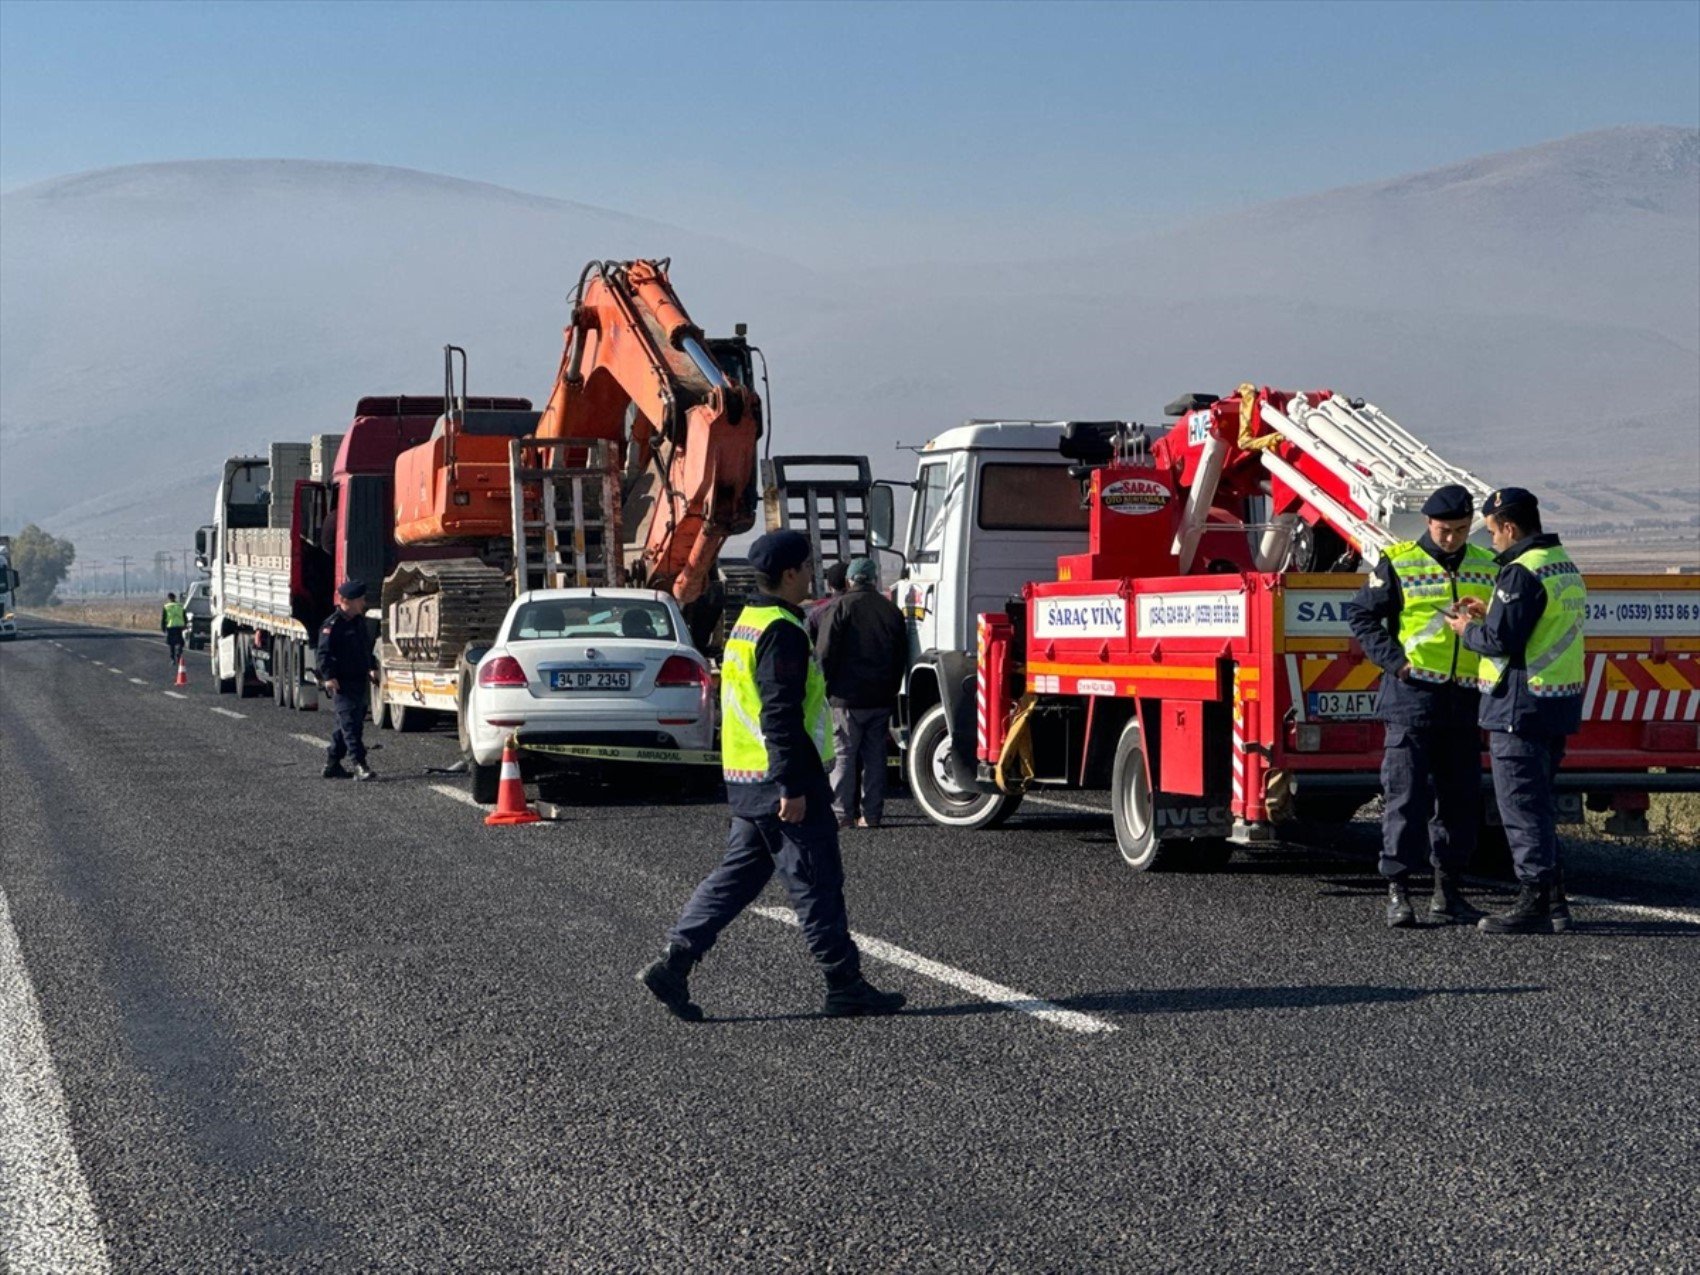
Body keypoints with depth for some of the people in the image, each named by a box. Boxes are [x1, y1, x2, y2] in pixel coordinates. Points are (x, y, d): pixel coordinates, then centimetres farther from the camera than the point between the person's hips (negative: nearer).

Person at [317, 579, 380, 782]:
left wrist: (372, 668, 12)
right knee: (350, 723, -12)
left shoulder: (360, 622, 15)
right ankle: (359, 766, -17)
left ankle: (331, 764, 22)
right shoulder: (332, 626, -12)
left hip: (359, 682, 9)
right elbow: (324, 653, -15)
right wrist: (329, 677, -23)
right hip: (342, 684, -9)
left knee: (347, 725, 13)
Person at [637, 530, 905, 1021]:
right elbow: (781, 716, -22)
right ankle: (845, 986, 5)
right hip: (780, 780, -10)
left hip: (746, 779, 10)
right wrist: (793, 787, -22)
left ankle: (673, 965, 7)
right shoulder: (783, 632, -16)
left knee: (737, 876, 12)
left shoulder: (746, 624, 16)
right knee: (817, 883, -2)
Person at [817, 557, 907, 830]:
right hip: (881, 699, 5)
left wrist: (824, 690, -1)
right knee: (875, 757, 9)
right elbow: (901, 658, 15)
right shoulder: (892, 611, 10)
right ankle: (871, 815, 10)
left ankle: (842, 815, -4)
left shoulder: (842, 607, -6)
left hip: (847, 697, -5)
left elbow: (825, 653, -9)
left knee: (843, 756, -2)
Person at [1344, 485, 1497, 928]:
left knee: (1460, 798, 8)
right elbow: (1360, 615, -1)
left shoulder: (1486, 567, 11)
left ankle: (1448, 891, 17)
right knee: (1405, 794, -6)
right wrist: (1393, 660, -10)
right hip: (1412, 695, -4)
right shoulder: (1398, 563, -3)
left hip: (1465, 699, 5)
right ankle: (1398, 891, -3)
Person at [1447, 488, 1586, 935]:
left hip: (1522, 707, -10)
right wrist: (1490, 613, 16)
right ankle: (1554, 900, 21)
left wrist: (1467, 631, -1)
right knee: (1539, 805, 18)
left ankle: (1535, 905, -2)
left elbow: (1501, 641, -20)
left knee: (1522, 806, -4)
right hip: (1560, 702, 10)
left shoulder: (1522, 572, -17)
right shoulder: (1565, 565, 14)